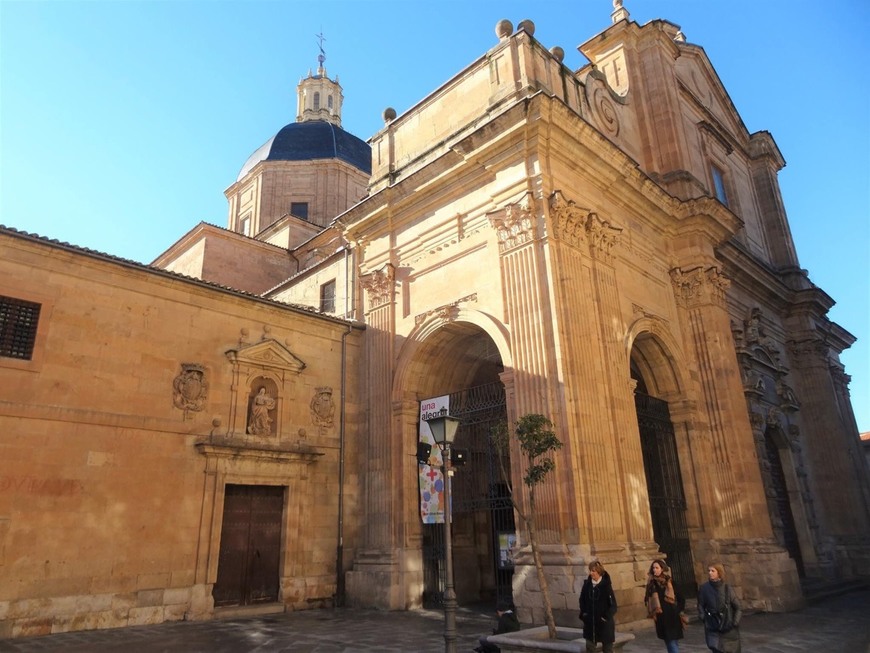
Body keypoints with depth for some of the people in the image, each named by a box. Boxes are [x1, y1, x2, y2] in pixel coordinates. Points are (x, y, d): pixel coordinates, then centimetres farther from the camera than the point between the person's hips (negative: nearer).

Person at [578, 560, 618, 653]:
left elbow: (613, 604, -12)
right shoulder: (587, 584, -2)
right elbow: (582, 600, 11)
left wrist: (606, 617, -15)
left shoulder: (606, 585, -15)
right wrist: (583, 613, 0)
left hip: (604, 623, -4)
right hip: (590, 622, 4)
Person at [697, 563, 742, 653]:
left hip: (728, 628, 0)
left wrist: (735, 622, -7)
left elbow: (737, 607, -1)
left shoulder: (727, 588, -8)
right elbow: (700, 605, 4)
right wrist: (703, 617, -6)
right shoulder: (704, 588, -7)